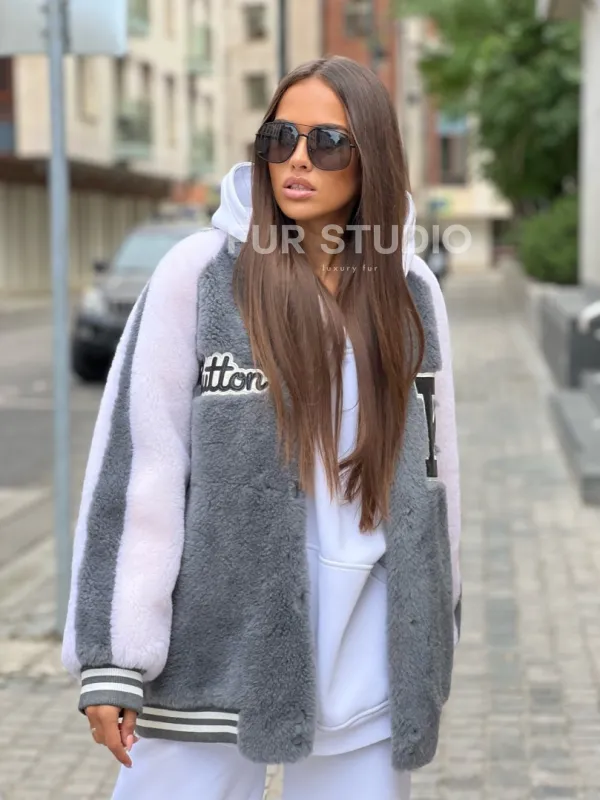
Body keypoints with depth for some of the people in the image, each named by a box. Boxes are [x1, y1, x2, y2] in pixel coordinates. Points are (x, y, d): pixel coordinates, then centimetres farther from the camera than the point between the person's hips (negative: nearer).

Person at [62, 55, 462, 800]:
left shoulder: (411, 292, 5)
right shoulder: (200, 272, -5)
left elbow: (431, 470, 12)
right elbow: (138, 464, -7)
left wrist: (432, 646, 15)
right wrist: (112, 655, -11)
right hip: (216, 655, -3)